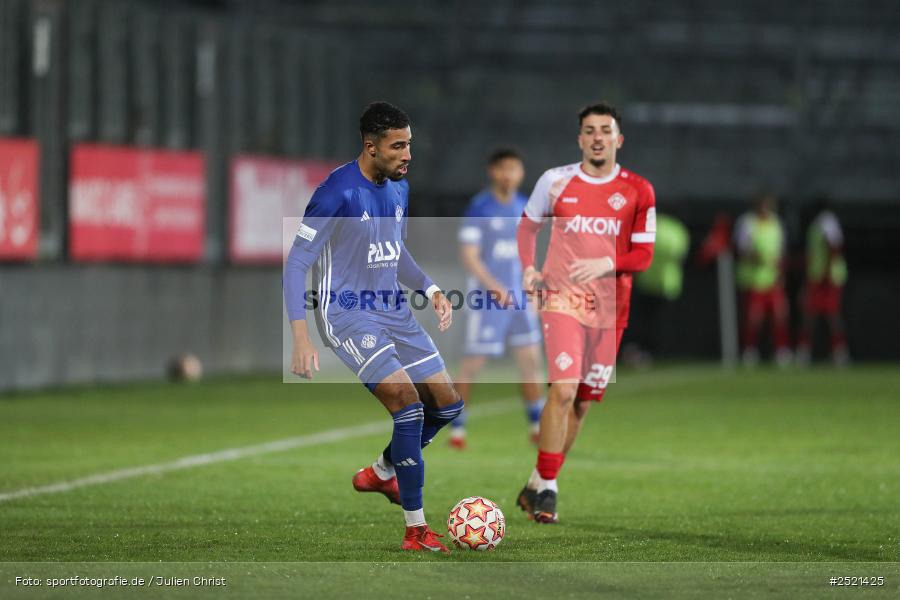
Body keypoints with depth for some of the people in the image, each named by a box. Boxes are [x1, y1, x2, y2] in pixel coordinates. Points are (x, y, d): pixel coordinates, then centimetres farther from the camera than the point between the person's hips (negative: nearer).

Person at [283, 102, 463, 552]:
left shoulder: (399, 187, 6)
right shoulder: (338, 192, -19)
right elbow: (296, 264, -18)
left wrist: (430, 289, 6)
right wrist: (300, 338, -26)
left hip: (393, 310, 8)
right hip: (347, 313, -8)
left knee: (448, 405, 8)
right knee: (409, 405, -22)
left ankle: (381, 474, 33)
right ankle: (415, 529, -16)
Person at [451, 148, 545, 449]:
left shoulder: (524, 207, 9)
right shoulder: (480, 208, -10)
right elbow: (469, 255, -14)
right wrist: (495, 288, -21)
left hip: (518, 297, 6)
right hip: (485, 297, -6)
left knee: (531, 359, 1)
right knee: (473, 364, -3)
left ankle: (538, 427, 9)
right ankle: (457, 427, 8)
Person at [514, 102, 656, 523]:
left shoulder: (638, 191, 1)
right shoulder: (556, 181, 1)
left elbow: (643, 255, 1)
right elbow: (528, 225, 17)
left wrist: (607, 263, -18)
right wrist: (528, 268, 1)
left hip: (609, 307, 2)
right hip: (562, 298, -2)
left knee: (583, 401, 7)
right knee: (563, 390, -19)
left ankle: (539, 485, 22)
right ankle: (546, 488, -10)